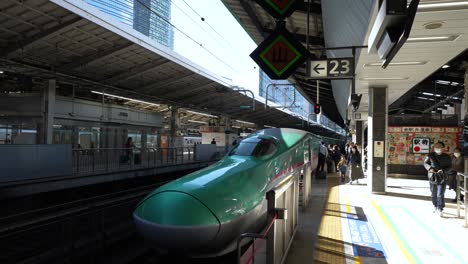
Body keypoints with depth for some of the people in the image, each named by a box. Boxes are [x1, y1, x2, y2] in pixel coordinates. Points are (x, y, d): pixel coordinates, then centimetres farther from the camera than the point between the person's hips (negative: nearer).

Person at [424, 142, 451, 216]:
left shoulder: (447, 157, -3)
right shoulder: (430, 155, -2)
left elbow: (449, 167, 0)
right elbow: (425, 163, 3)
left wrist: (443, 170, -19)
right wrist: (430, 168, -17)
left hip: (442, 178, -2)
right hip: (432, 178, 2)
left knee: (440, 195, -7)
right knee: (434, 194, 13)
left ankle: (440, 210, -1)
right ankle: (435, 207, 31)